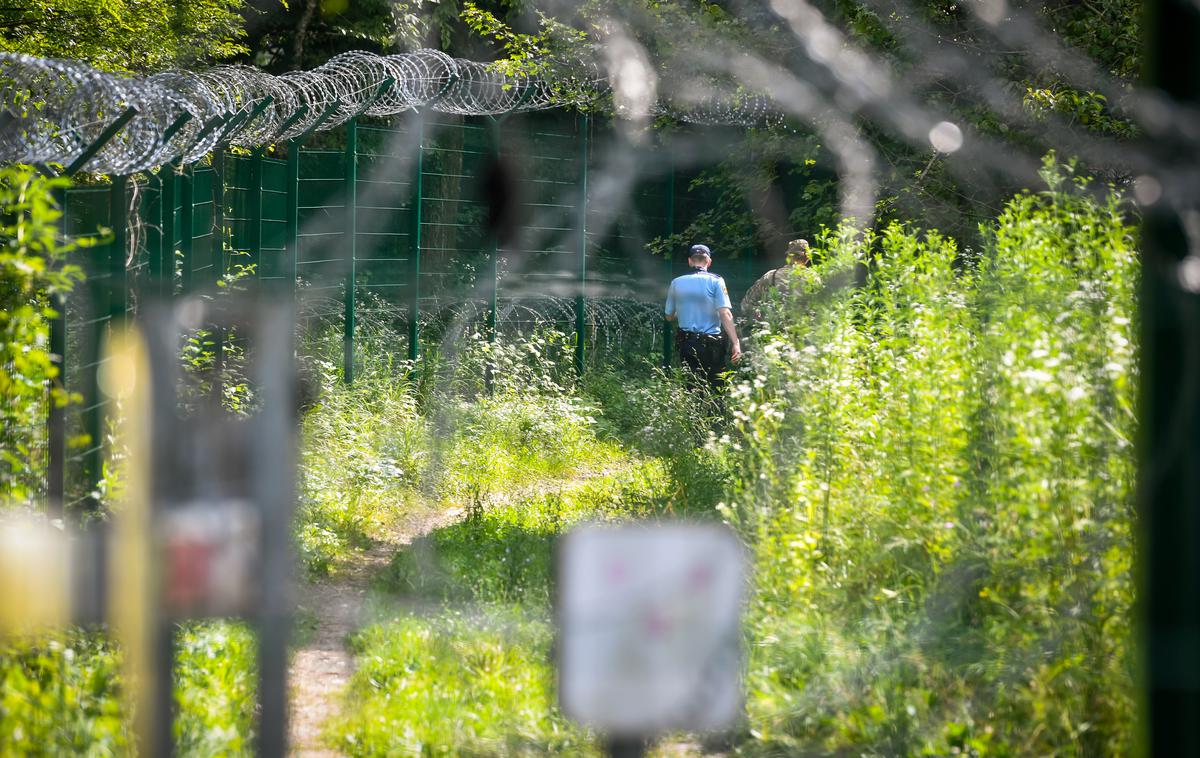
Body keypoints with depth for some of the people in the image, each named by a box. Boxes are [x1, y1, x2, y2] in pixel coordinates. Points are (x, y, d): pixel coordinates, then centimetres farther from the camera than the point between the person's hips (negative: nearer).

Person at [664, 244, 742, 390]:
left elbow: (669, 316, 13)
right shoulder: (715, 282, -6)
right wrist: (735, 343, -16)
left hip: (686, 343, 3)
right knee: (715, 389, 3)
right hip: (711, 344, -3)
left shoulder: (676, 283, 5)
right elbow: (725, 314, -14)